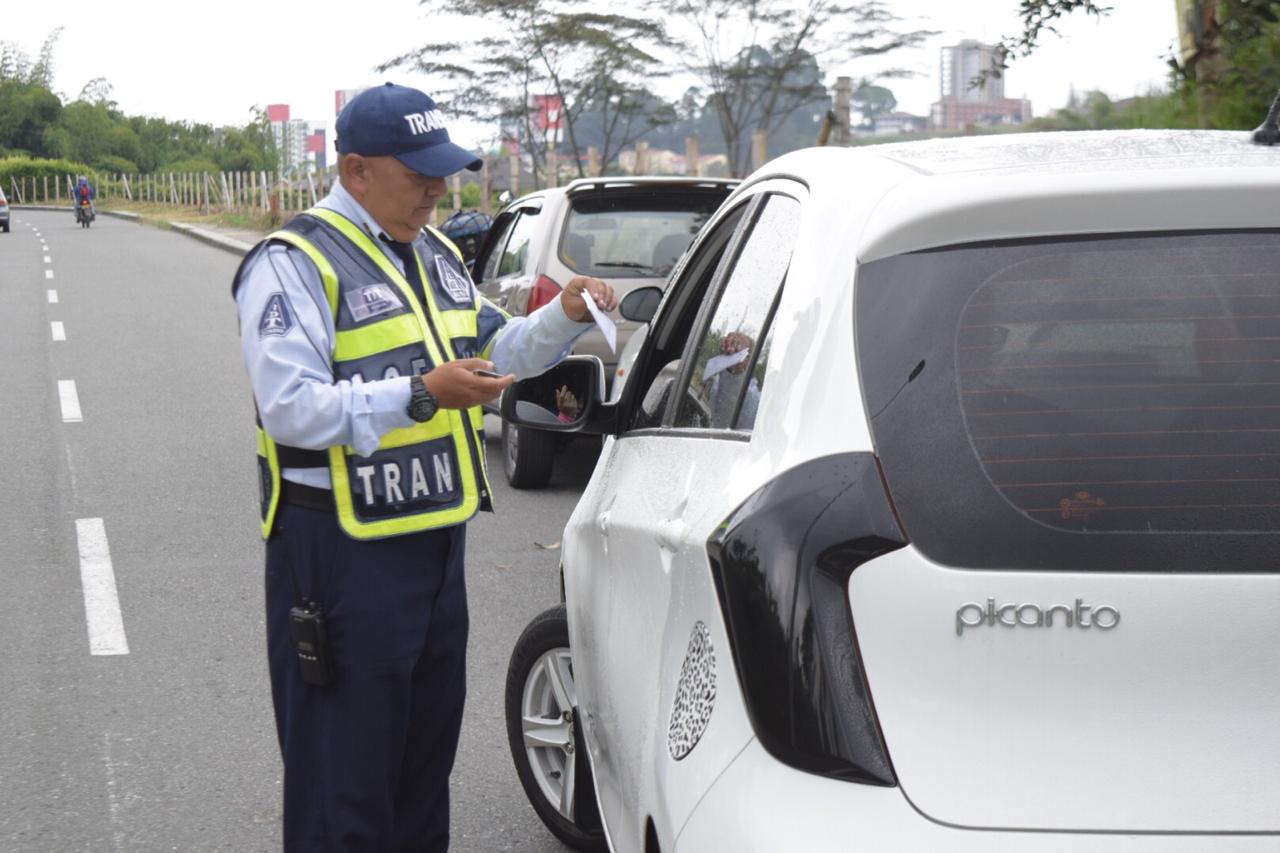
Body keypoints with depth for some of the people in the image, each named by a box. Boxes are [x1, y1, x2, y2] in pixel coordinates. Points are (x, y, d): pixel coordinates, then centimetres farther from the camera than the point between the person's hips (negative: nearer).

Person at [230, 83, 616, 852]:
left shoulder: (434, 253, 14)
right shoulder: (296, 263, -13)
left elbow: (494, 350, 24)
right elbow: (290, 408, -22)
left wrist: (564, 319, 5)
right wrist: (421, 395, -29)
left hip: (437, 533, 9)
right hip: (345, 549, -8)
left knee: (427, 744, 19)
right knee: (346, 768, -2)